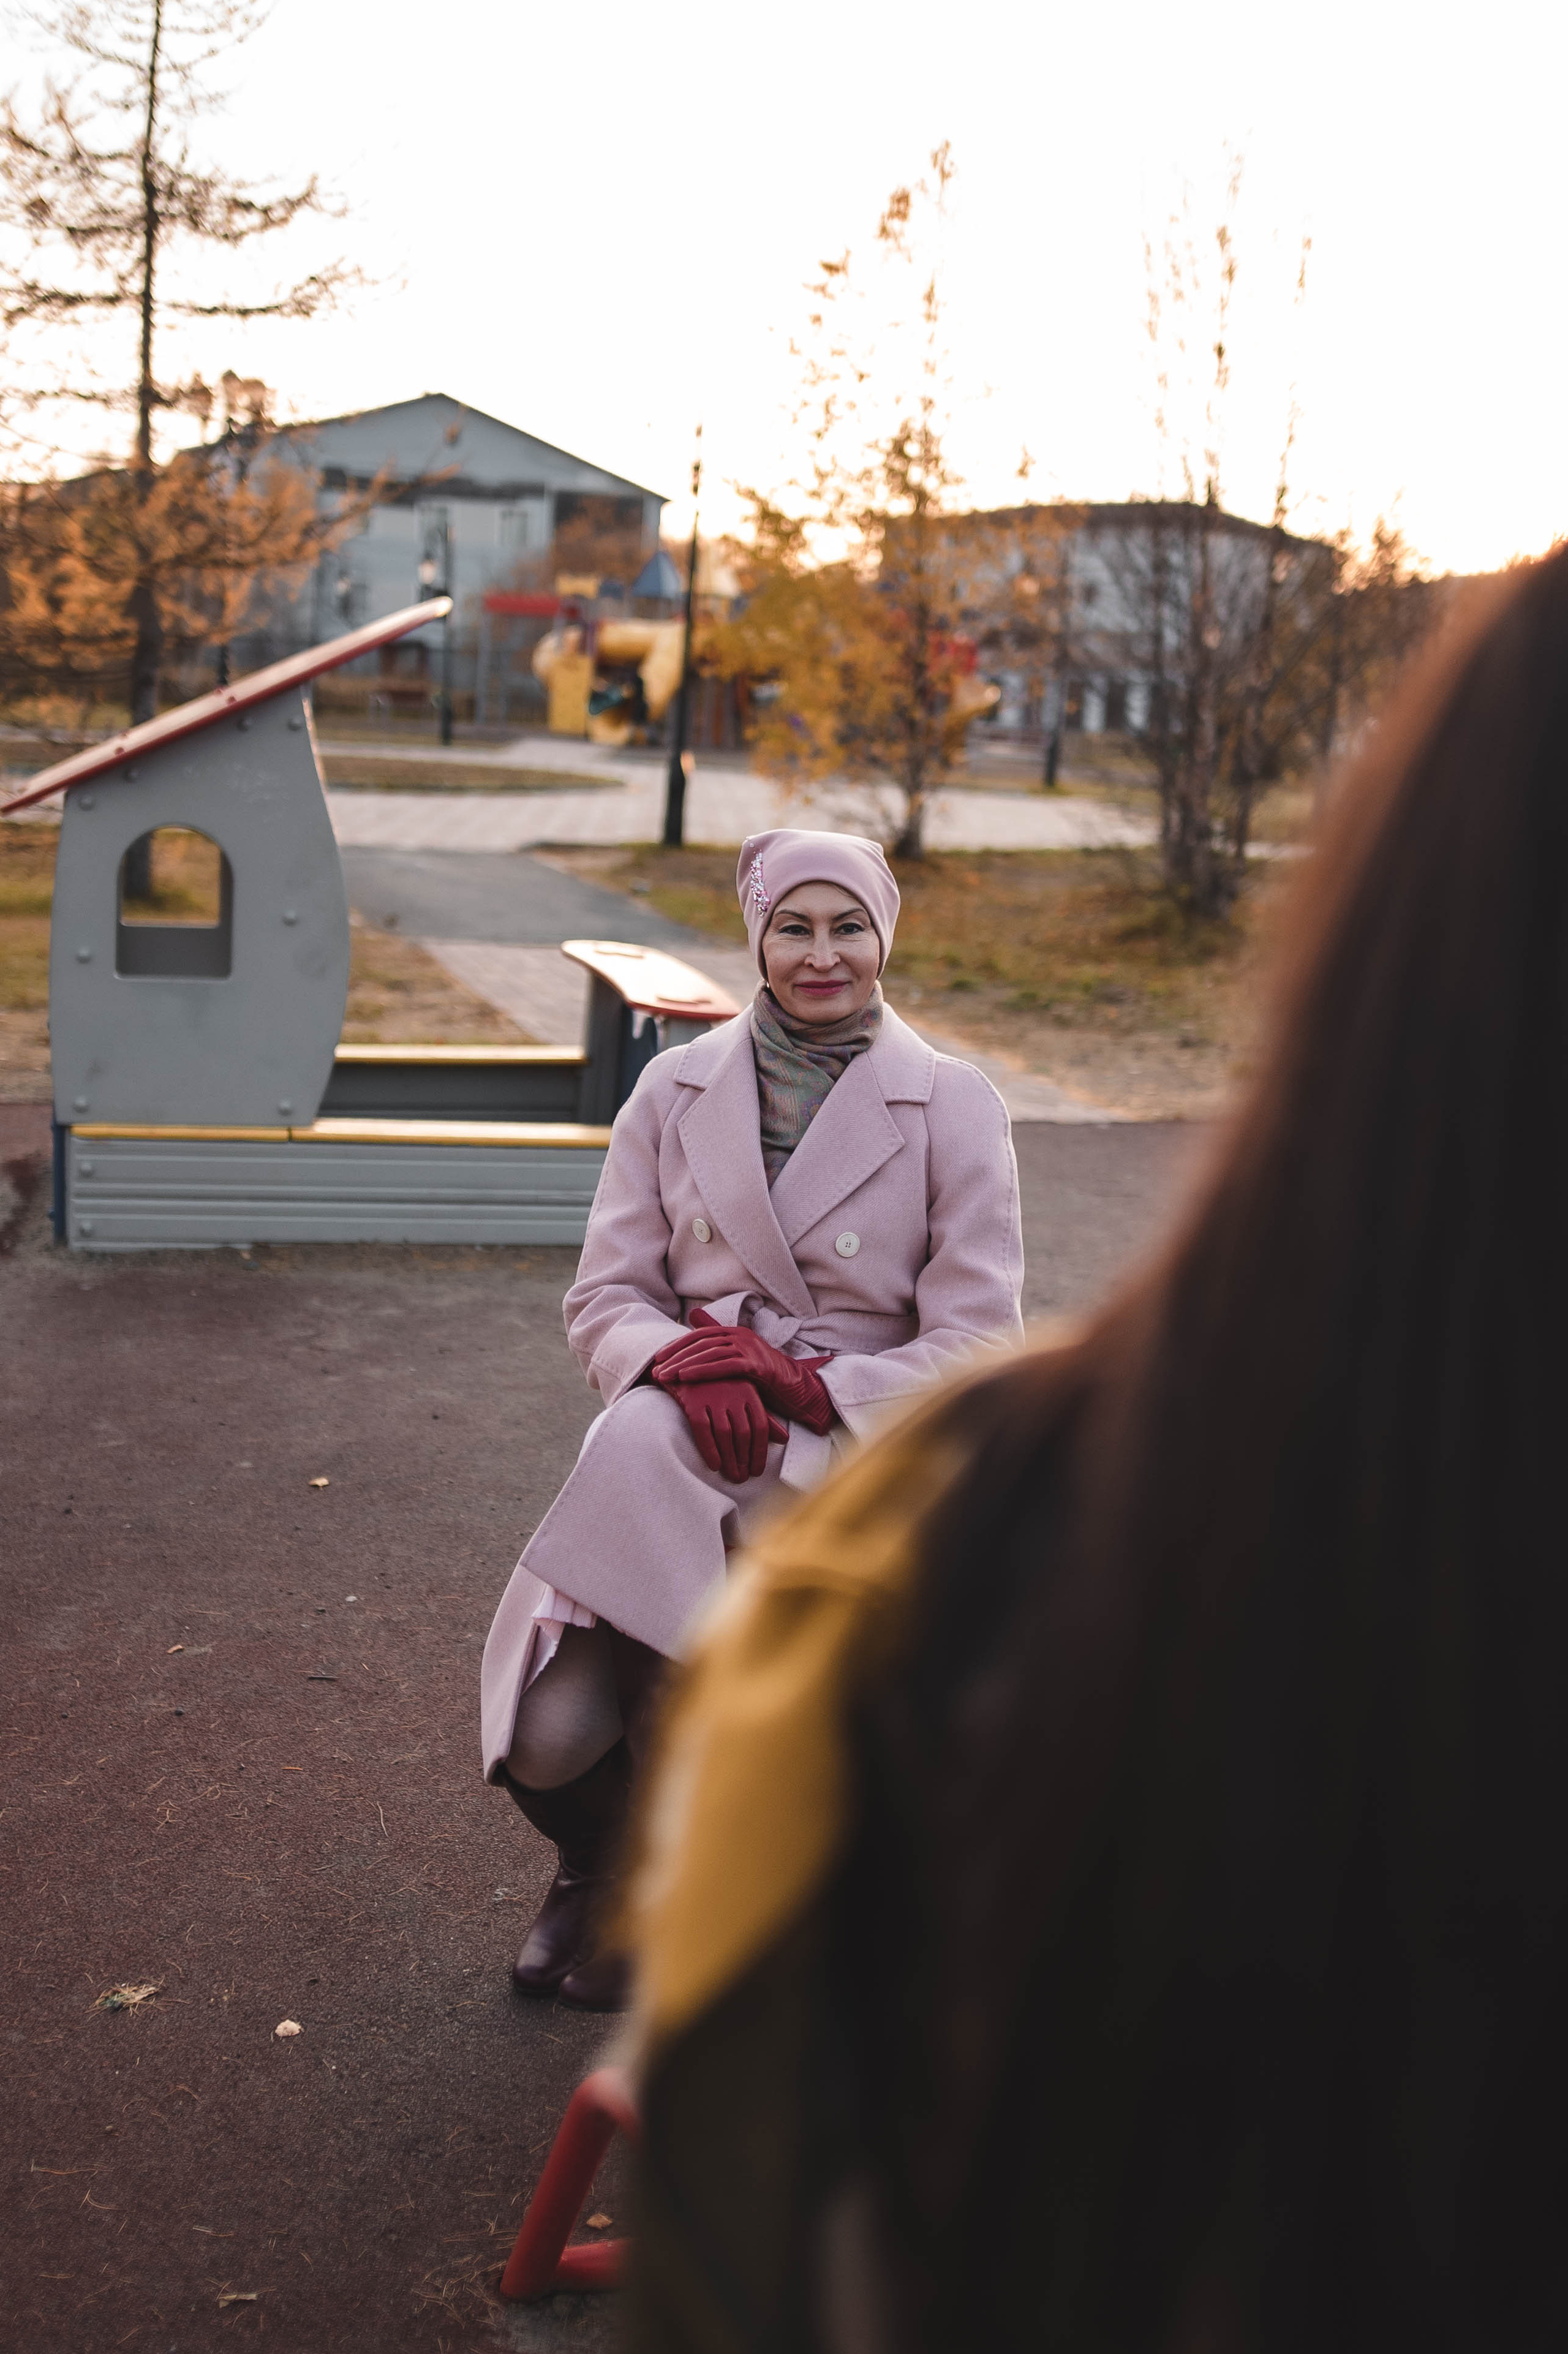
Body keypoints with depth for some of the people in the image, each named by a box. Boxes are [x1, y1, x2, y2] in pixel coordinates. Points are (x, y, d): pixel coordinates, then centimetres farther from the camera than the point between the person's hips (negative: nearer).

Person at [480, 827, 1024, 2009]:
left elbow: (975, 1348, -2)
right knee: (551, 1745, -20)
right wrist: (689, 1362, -15)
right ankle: (598, 1859, 22)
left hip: (856, 1454, -1)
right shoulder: (678, 1089, 9)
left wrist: (801, 1386, -16)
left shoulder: (955, 1108, 1)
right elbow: (605, 1297, 8)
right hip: (685, 1431, 2)